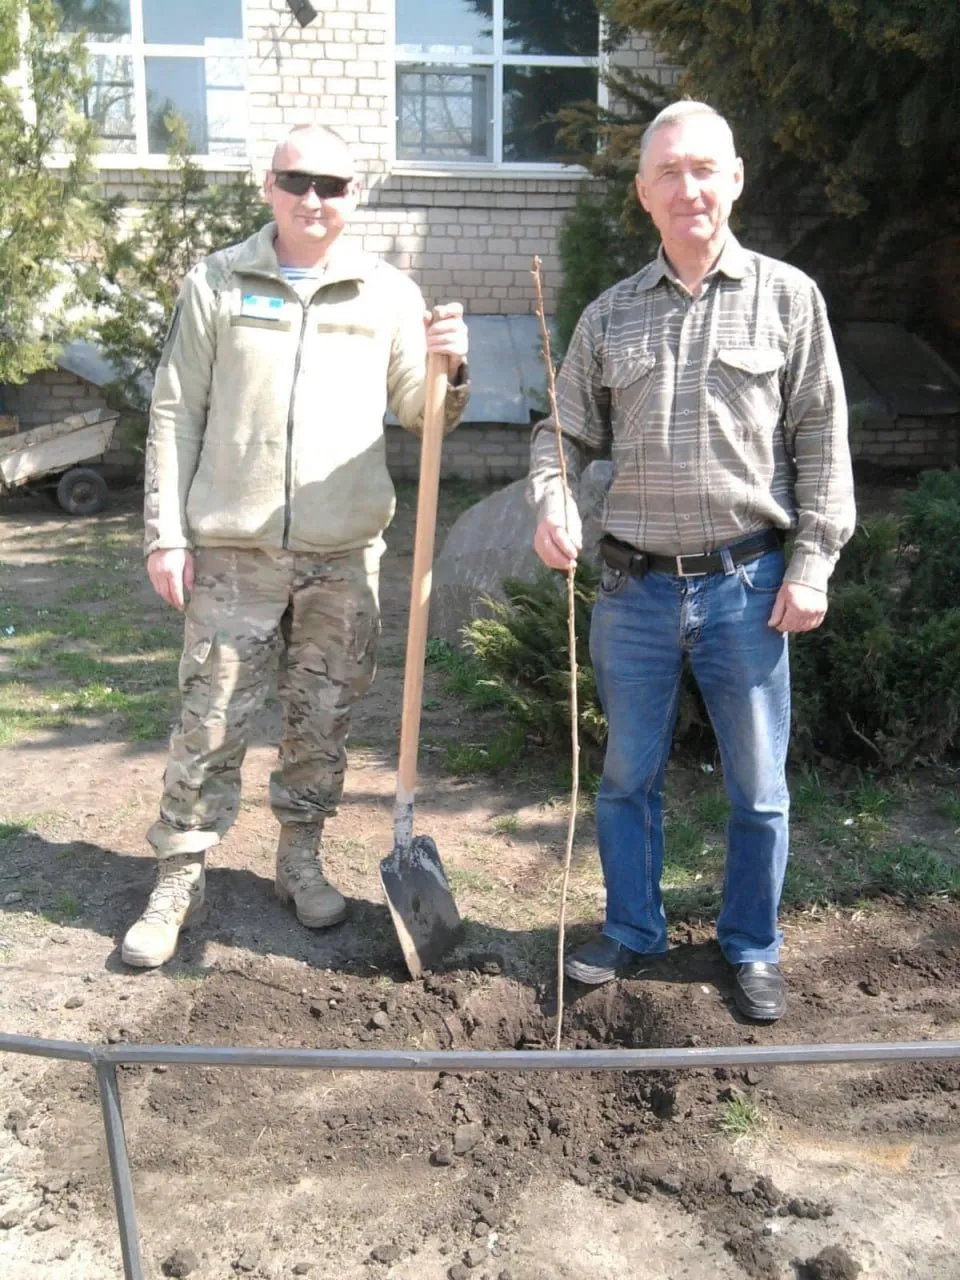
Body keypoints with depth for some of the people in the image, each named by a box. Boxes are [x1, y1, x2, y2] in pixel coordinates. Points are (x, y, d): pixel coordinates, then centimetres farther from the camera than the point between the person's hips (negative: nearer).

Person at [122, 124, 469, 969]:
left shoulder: (389, 294, 7)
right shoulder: (216, 284, 3)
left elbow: (424, 418, 8)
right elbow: (176, 416, 3)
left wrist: (450, 371, -14)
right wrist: (166, 534, -2)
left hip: (344, 551, 2)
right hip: (232, 550, -1)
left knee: (323, 719, 11)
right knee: (210, 721, 3)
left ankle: (301, 860, 30)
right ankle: (180, 882, 18)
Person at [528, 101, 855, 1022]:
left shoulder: (787, 297, 2)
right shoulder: (609, 316, 8)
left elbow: (820, 439, 1)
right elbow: (566, 433, 11)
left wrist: (813, 565, -5)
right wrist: (550, 500, -11)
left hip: (745, 587, -2)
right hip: (635, 589, 2)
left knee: (757, 788, 9)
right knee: (627, 777, 13)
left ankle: (751, 948, 30)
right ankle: (632, 931, 34)